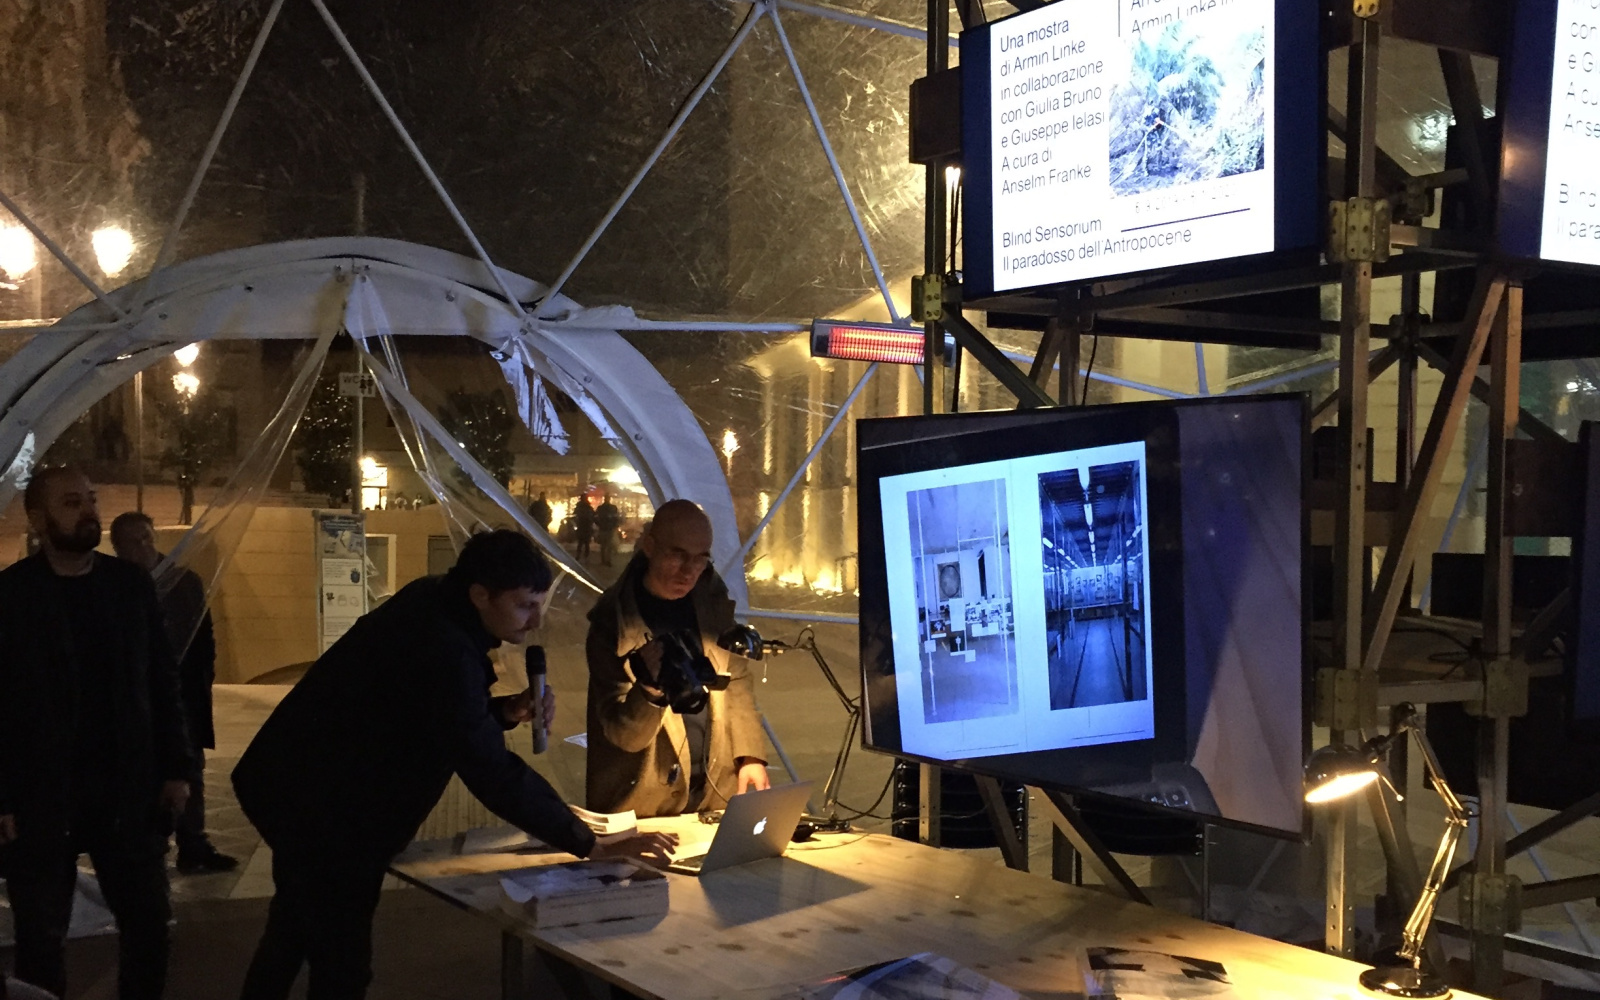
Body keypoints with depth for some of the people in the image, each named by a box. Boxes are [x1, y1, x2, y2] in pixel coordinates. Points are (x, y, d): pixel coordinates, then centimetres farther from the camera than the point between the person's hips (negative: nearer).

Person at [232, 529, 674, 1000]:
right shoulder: (441, 651, -33)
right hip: (318, 805, -10)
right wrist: (593, 846, -30)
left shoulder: (433, 604, -3)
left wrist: (508, 710, -10)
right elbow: (493, 774, -34)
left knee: (295, 929, 28)